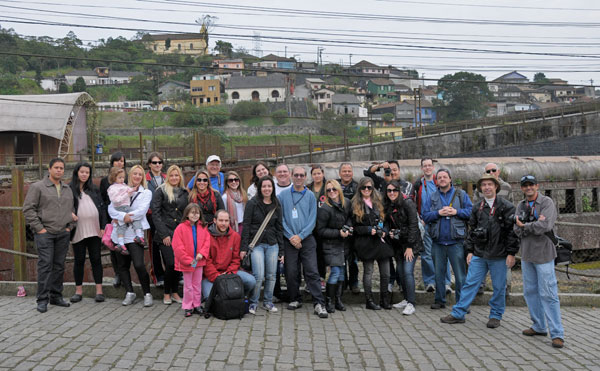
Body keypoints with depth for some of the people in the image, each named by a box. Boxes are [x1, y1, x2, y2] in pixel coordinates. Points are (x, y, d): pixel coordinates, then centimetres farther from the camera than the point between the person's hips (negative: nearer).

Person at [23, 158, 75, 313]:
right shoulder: (37, 187, -1)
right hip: (44, 233, -5)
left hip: (63, 234, 5)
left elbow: (71, 209, 23)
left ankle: (56, 296, 17)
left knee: (59, 265, 8)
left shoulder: (68, 189, 16)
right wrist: (39, 228, -10)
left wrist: (69, 226, 10)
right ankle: (42, 299, -3)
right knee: (45, 265, -9)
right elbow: (28, 209, -5)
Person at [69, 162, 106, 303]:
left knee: (96, 259, 5)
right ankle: (78, 291, 17)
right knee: (79, 260, 6)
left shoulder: (94, 189, 12)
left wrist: (103, 227, 2)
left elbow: (101, 208, 10)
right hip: (78, 232, -2)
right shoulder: (69, 190, 3)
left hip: (94, 230, 2)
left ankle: (99, 290, 9)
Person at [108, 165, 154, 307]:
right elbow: (111, 208, 0)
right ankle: (130, 293, 18)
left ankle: (147, 293, 0)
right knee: (122, 265, 6)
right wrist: (123, 216, -17)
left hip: (135, 233, -3)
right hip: (120, 234, 4)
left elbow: (142, 211, -6)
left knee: (139, 265, -14)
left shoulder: (146, 193, 8)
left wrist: (127, 216, -13)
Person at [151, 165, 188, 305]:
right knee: (171, 263, -10)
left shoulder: (184, 193, 14)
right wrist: (164, 234, -10)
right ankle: (167, 294, 6)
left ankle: (174, 293, 15)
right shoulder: (161, 191, 1)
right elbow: (155, 213, -5)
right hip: (165, 234, -4)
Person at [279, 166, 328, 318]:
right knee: (291, 272, 4)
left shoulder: (310, 196, 6)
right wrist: (291, 236, -8)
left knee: (312, 271, -7)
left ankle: (319, 303, -8)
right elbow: (280, 218, 1)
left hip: (307, 239, 0)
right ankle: (295, 300, 20)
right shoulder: (283, 195, 5)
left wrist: (300, 236, -9)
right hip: (289, 240, 1)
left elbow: (312, 219, 2)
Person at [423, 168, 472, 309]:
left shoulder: (461, 194, 5)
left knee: (460, 274, -2)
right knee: (439, 273, 11)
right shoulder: (432, 197, 10)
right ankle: (440, 300, 22)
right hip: (438, 241, 3)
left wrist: (456, 212, -13)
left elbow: (471, 212, -1)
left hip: (456, 241, -3)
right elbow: (425, 216, 3)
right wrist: (438, 213, -11)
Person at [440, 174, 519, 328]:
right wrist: (469, 251, 11)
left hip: (499, 256, -3)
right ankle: (458, 314, 8)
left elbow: (512, 230, -6)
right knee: (470, 283, 4)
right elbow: (472, 230, 16)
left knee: (499, 287, 7)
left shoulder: (506, 207, -3)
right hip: (479, 254, 4)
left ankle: (495, 315, 23)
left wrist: (511, 253, -10)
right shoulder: (477, 207, 11)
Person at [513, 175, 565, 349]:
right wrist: (534, 225, -16)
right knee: (530, 292, 13)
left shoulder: (547, 202, -6)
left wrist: (525, 226, -8)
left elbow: (545, 226, -20)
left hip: (543, 254, -6)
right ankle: (539, 326, 26)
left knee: (548, 294, -7)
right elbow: (517, 230, 0)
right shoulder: (521, 206, 12)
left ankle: (557, 334, -2)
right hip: (526, 254, 7)